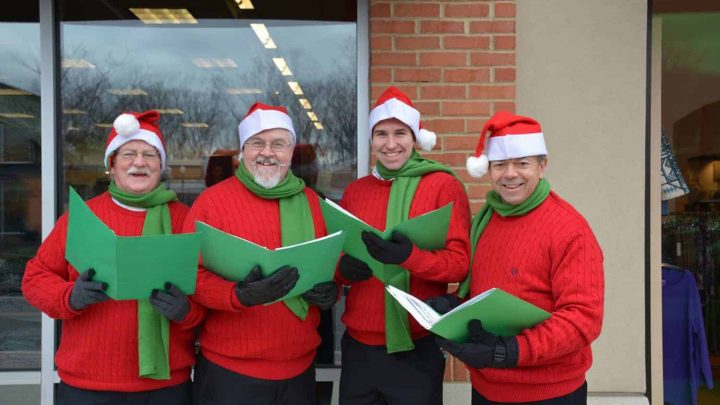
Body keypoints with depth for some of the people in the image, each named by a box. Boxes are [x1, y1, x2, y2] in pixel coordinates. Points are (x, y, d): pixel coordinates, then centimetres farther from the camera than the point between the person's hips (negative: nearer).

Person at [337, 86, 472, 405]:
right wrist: (343, 267, -11)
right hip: (358, 345, 4)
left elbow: (460, 263, -11)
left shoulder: (444, 186, -6)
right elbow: (336, 254, 13)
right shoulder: (354, 191, 7)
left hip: (416, 346, -4)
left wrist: (410, 257, -29)